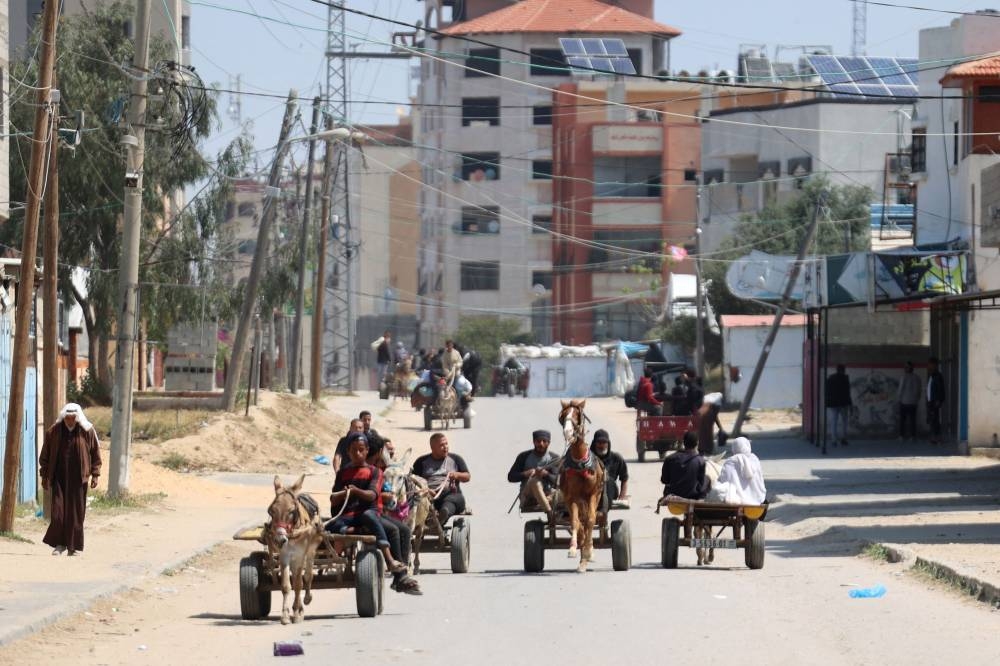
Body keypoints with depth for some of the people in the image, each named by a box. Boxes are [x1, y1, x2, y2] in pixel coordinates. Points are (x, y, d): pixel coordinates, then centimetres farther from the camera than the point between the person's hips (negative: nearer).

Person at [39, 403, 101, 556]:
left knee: (76, 513, 1)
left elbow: (95, 454, 4)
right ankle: (59, 544, 7)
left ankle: (74, 546, 9)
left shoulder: (88, 431, -2)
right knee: (58, 510, -5)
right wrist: (44, 476, 5)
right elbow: (45, 455, 7)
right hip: (59, 478, 1)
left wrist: (95, 474, -1)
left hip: (78, 479, -1)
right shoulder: (53, 431, 0)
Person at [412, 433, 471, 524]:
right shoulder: (422, 461, 19)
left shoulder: (455, 459, 23)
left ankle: (443, 515, -73)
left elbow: (467, 477, 18)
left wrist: (457, 475, -5)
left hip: (450, 494, -1)